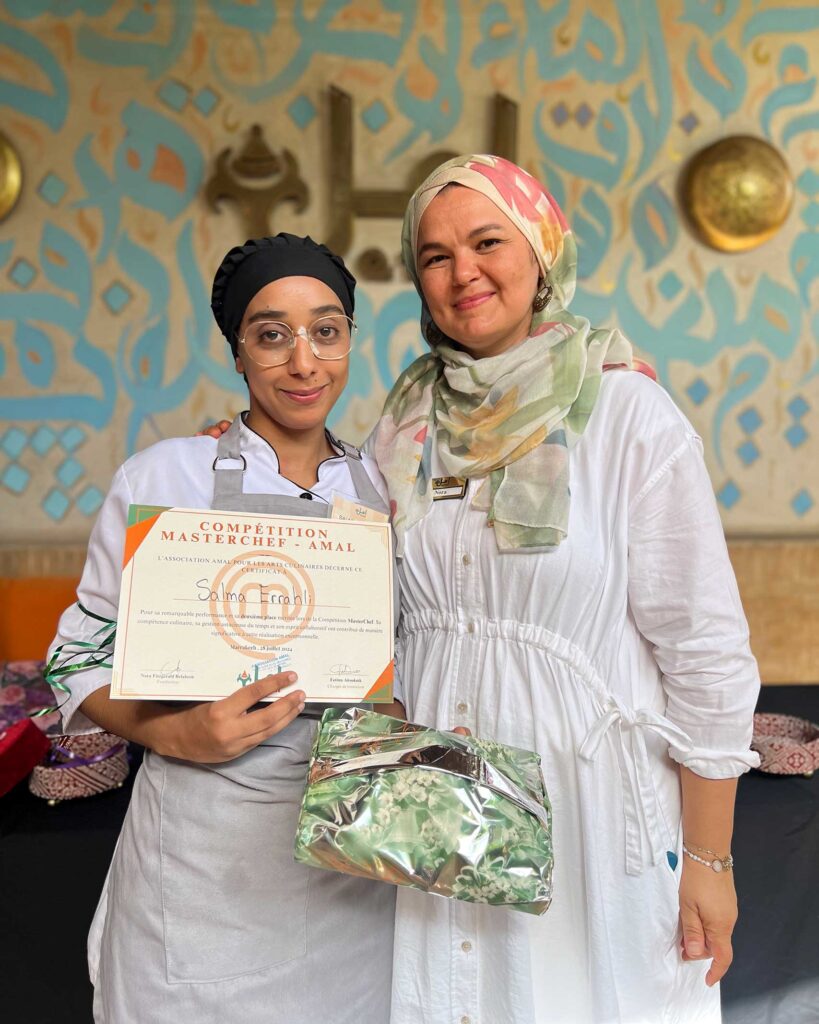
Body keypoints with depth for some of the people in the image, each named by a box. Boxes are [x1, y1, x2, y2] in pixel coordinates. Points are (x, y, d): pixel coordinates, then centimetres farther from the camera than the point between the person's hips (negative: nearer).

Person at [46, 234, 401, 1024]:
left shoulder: (382, 485, 4)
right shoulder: (162, 476, -7)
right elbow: (84, 658, -3)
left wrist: (399, 721, -7)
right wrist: (176, 733, -20)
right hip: (208, 847, -3)